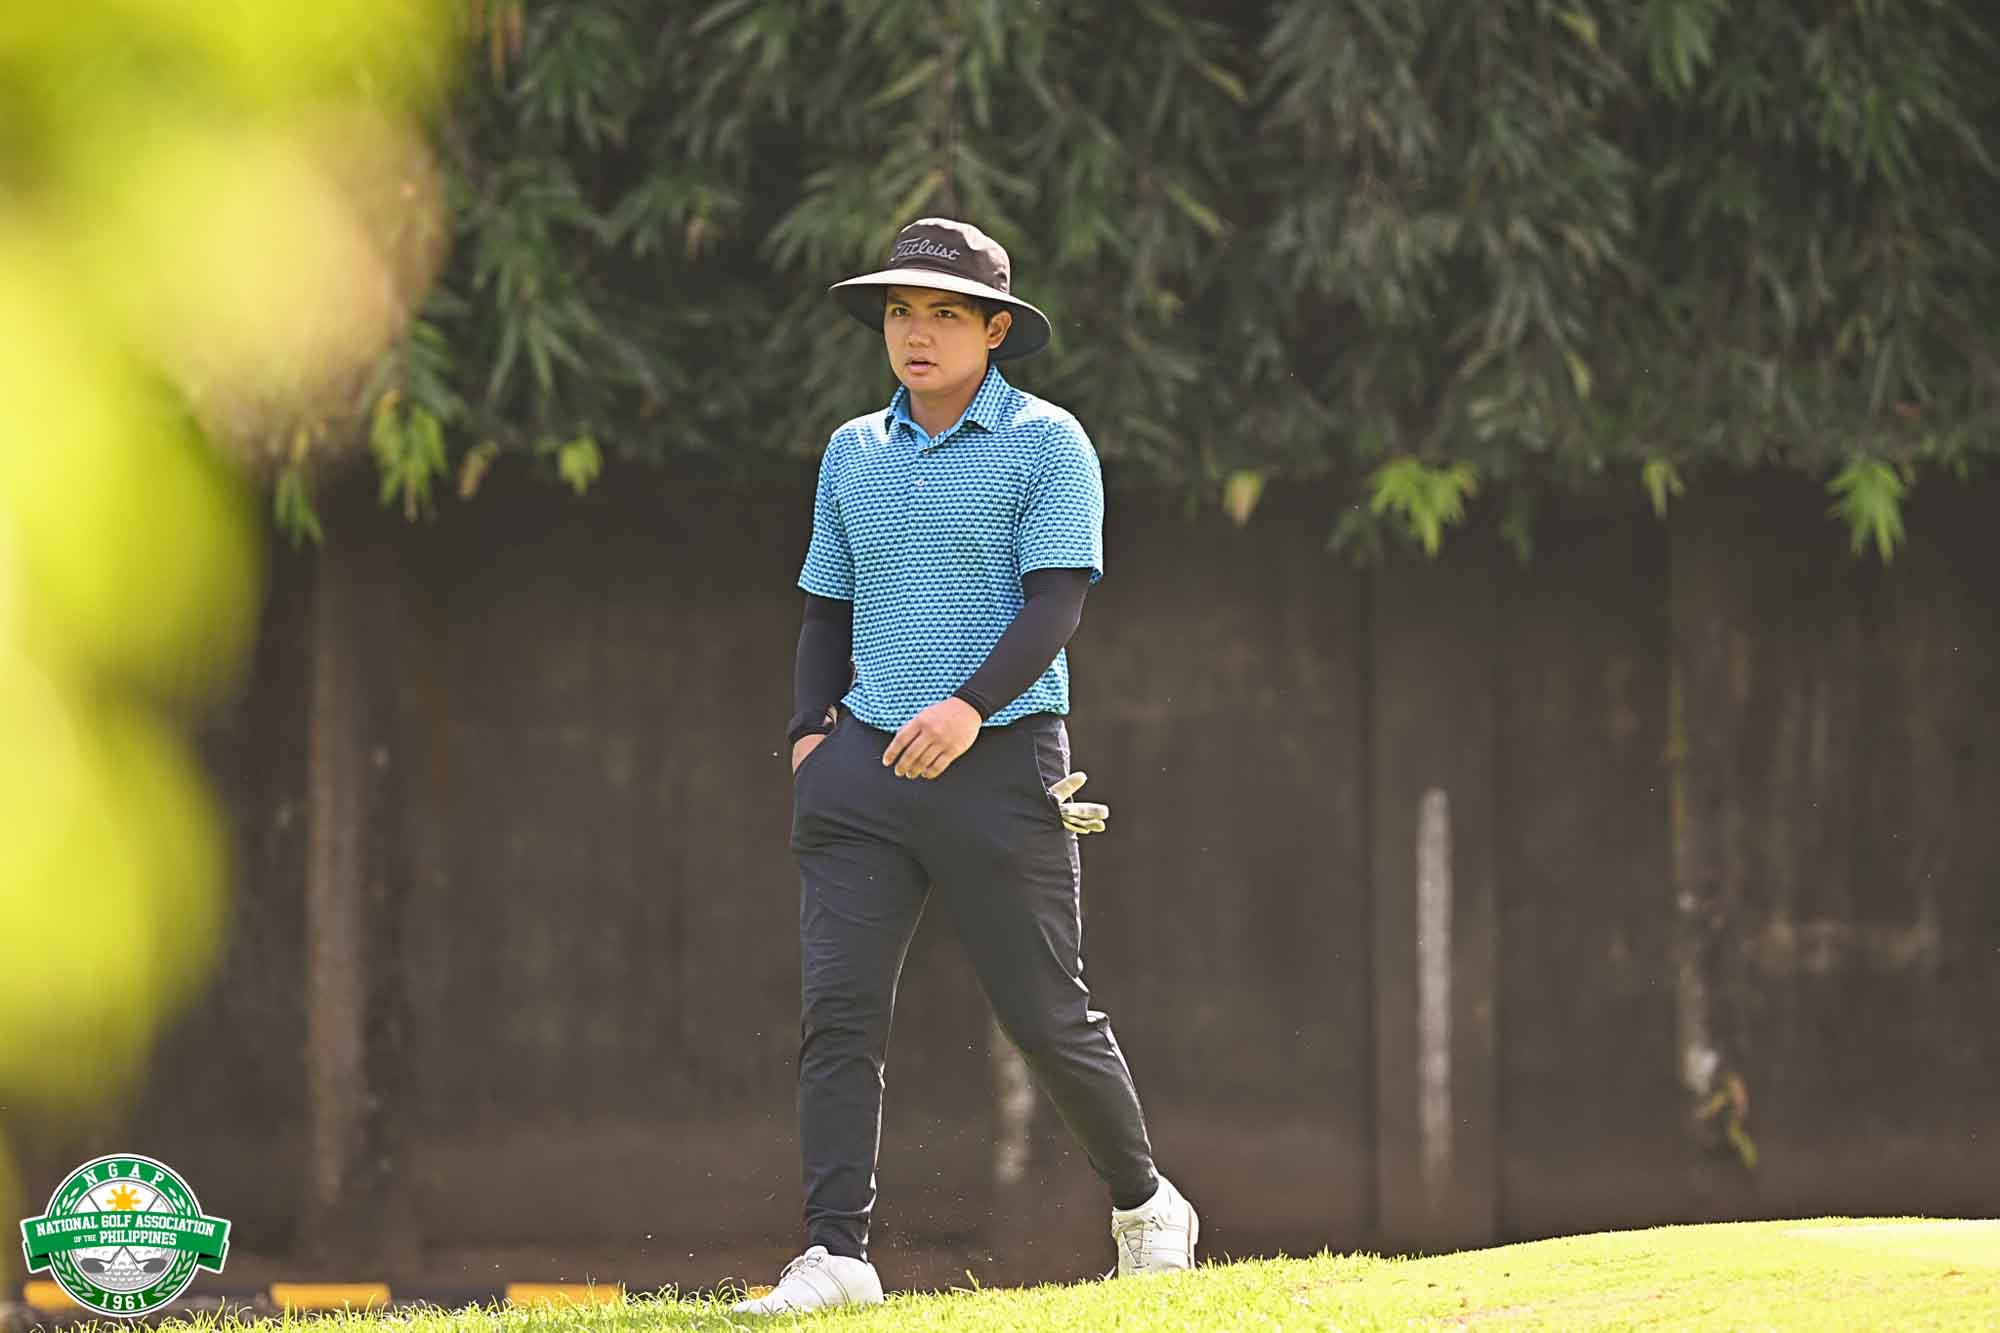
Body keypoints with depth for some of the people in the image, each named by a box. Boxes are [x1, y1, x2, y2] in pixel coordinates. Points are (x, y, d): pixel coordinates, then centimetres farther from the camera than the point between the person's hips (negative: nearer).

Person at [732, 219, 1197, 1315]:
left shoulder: (1044, 444, -1)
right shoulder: (852, 455, 15)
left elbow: (1056, 601, -10)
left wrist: (971, 705, -25)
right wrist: (810, 729, 6)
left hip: (999, 758, -4)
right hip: (864, 764, 4)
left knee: (1045, 1013, 1)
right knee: (838, 1007, -9)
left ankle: (1143, 1205, 23)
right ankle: (836, 1254, -10)